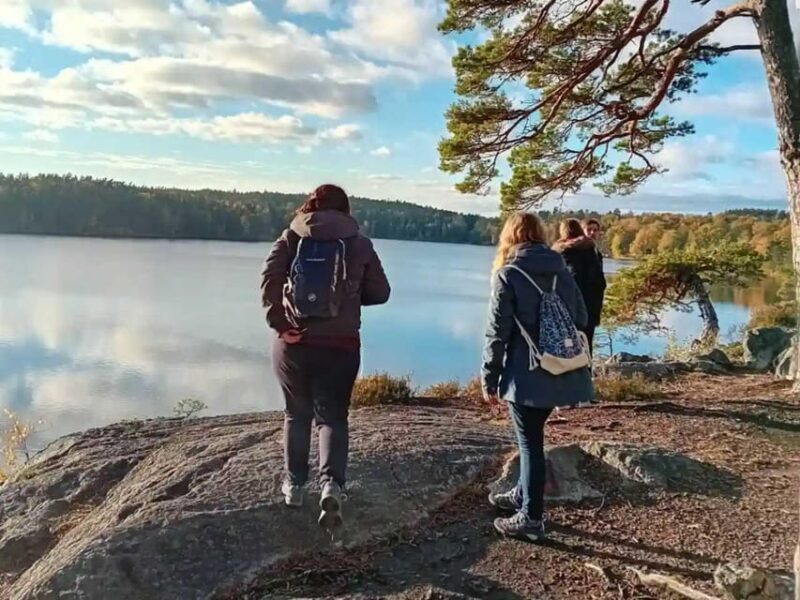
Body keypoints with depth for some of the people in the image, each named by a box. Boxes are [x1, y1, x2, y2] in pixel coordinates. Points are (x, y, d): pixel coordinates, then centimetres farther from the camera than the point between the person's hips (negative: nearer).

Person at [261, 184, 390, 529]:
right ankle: (332, 484, -9)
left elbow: (269, 282, -11)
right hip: (340, 346, -1)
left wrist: (280, 325, -7)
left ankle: (295, 485, 28)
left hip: (294, 344, 1)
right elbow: (380, 293, 4)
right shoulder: (359, 243, 2)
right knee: (333, 417, 10)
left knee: (297, 414, 18)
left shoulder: (291, 238, 2)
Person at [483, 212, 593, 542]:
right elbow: (581, 320, 12)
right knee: (531, 437, 22)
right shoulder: (563, 271, 9)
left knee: (530, 442, 4)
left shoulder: (508, 274, -8)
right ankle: (523, 494, 37)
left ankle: (531, 518, 13)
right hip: (561, 373, 6)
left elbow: (497, 332, -11)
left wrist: (489, 379, -4)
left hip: (527, 375, -6)